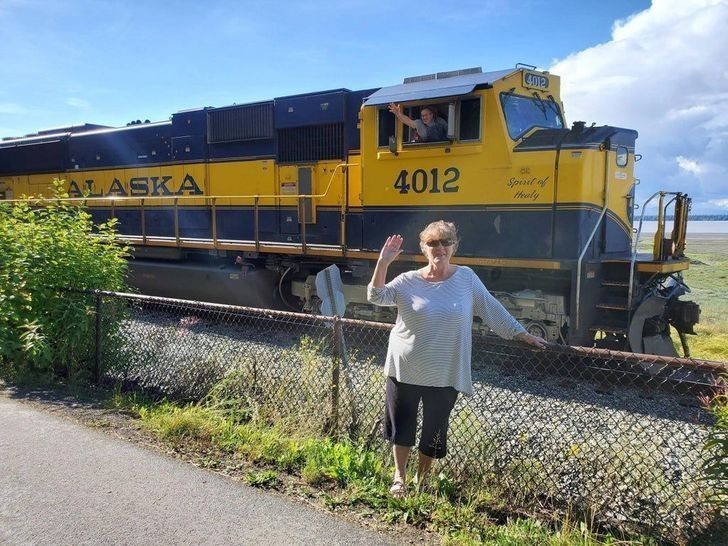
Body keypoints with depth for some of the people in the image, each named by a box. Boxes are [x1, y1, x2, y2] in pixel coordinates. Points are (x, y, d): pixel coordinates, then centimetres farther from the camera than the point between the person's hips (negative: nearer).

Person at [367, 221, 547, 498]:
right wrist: (383, 262, -26)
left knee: (434, 431, 14)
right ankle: (399, 476, 33)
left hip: (444, 375, 1)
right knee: (401, 425, 11)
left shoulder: (466, 278, -3)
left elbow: (493, 310, 4)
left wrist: (523, 335, 6)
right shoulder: (408, 281, -5)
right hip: (404, 371, 0)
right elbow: (376, 297, -15)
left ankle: (422, 479, 37)